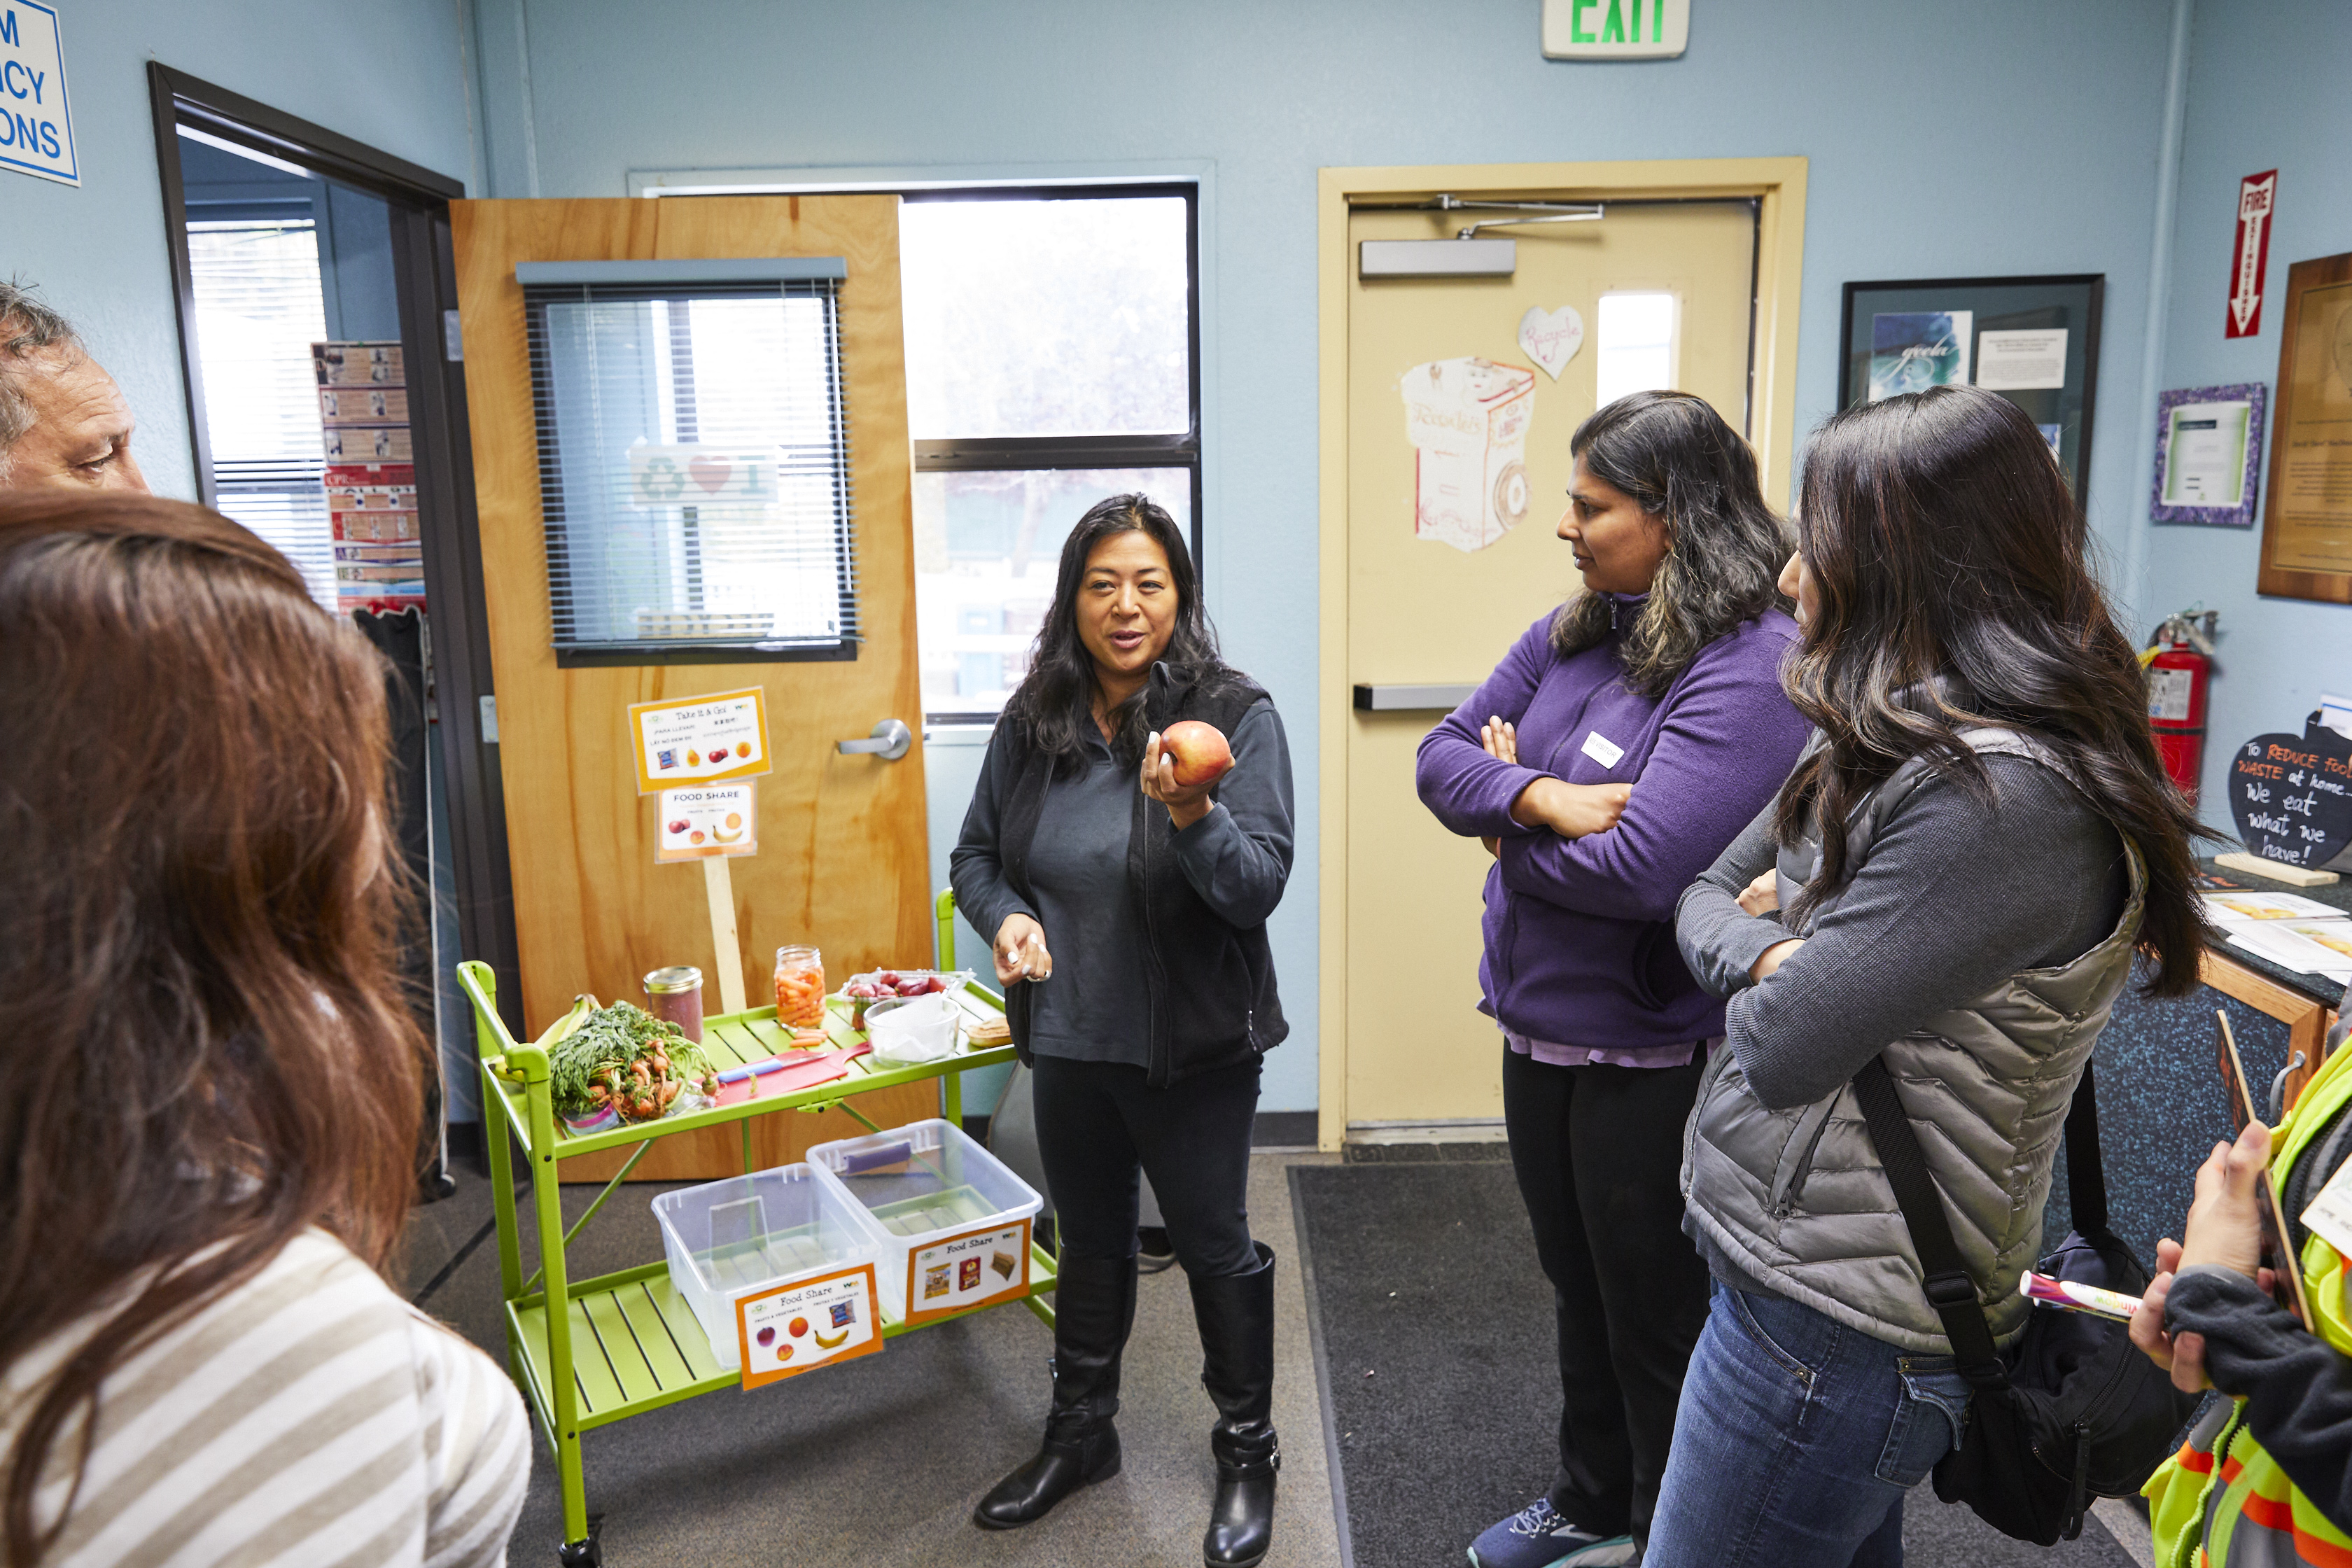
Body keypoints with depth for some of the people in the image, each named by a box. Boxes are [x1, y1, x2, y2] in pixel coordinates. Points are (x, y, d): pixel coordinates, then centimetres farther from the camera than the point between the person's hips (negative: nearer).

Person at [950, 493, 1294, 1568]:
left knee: (1214, 1245, 13)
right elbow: (976, 852, 8)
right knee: (1089, 1239, 22)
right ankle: (1079, 1433, 44)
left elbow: (1260, 885, -19)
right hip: (1069, 1040, 4)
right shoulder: (1034, 723, -3)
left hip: (1196, 1046, -4)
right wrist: (1008, 916, -13)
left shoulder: (1234, 716, -15)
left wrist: (1192, 816, -37)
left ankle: (1247, 1451, 36)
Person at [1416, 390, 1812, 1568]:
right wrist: (1547, 800, -20)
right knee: (1577, 1284, 25)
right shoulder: (1571, 633, 2)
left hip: (1654, 1053, -8)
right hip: (1541, 1023, 8)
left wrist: (1507, 809, -13)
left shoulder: (1751, 667, -22)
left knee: (1656, 1311, 13)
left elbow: (1642, 864, -31)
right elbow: (1442, 756, 0)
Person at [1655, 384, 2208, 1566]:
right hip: (1812, 1276, 9)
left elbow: (1782, 1049, -24)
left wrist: (1758, 967, -4)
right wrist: (1770, 953, -11)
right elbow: (1704, 895, 9)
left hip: (1832, 1327, -8)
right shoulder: (1896, 749, 5)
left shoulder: (2007, 801, -24)